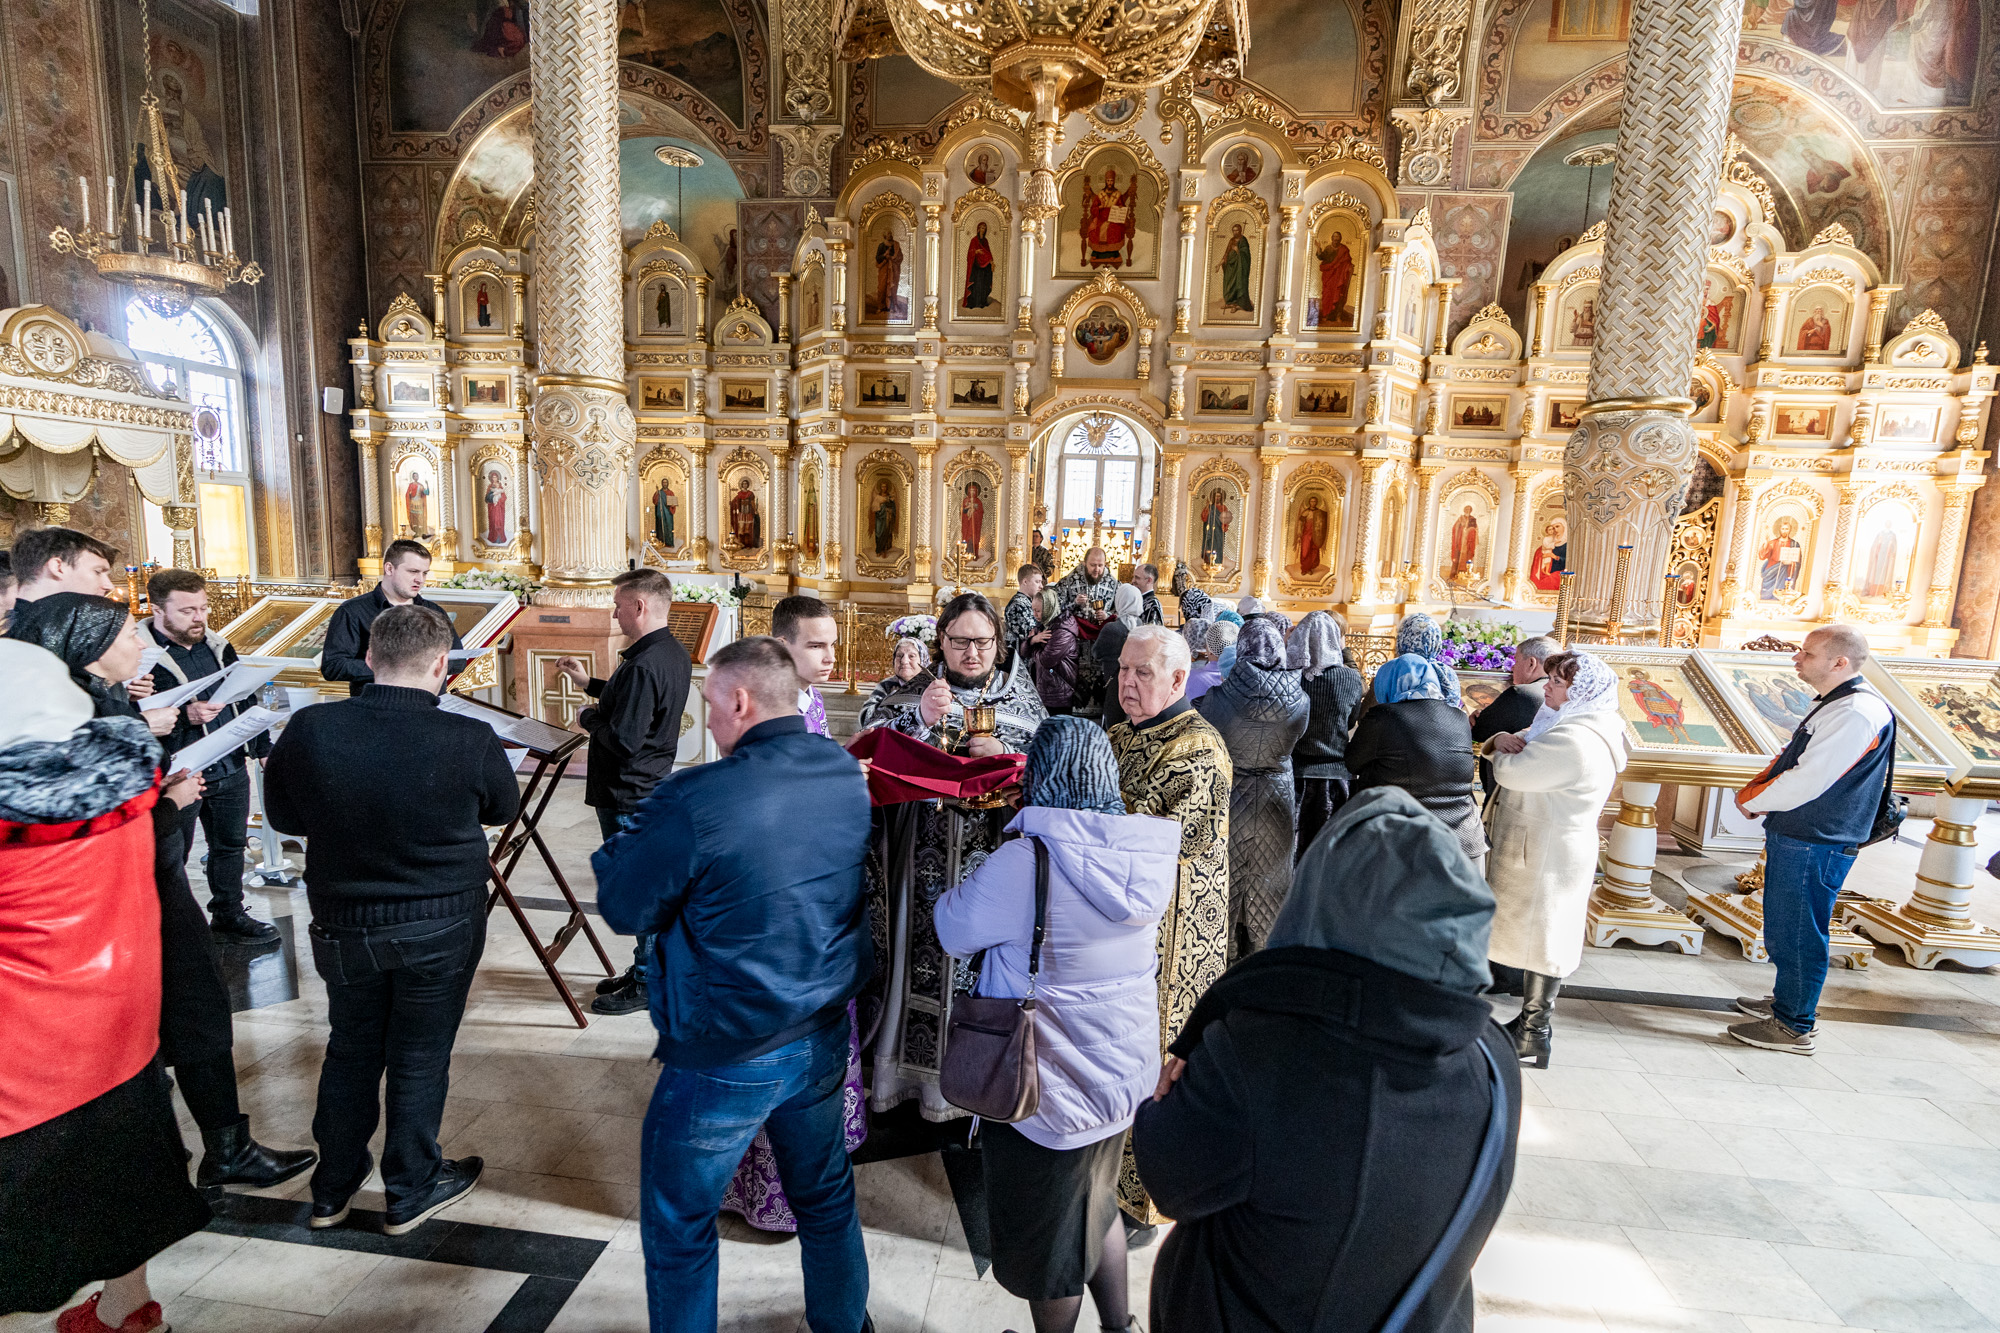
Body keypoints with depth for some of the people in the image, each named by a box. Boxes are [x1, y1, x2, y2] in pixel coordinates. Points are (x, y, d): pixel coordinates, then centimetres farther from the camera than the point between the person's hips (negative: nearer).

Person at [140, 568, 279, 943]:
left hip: (231, 769, 6)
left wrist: (263, 747, 14)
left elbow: (246, 699, 17)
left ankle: (229, 915, 35)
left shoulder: (218, 646, 8)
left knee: (231, 844, 18)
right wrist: (185, 716, -30)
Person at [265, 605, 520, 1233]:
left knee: (350, 1050, 23)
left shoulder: (309, 730, -15)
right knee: (420, 1059, 14)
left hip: (342, 923, 3)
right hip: (440, 927, -3)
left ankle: (333, 1188, 42)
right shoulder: (470, 741, -24)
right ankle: (412, 1192, 33)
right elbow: (504, 809, -4)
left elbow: (282, 815, 3)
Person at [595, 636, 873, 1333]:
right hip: (824, 1039, 6)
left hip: (725, 1060, -6)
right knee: (827, 1198, 28)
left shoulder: (696, 801, -26)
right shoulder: (848, 774, -7)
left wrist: (624, 840, 4)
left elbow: (624, 909, -13)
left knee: (678, 1228, 21)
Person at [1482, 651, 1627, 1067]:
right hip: (1540, 849, 10)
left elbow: (1510, 771, -26)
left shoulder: (1574, 740, -23)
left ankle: (1534, 1032, 12)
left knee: (1540, 936, 0)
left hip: (1549, 856, -10)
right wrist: (1504, 739, -8)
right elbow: (1519, 745, 16)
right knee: (1540, 936, 17)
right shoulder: (1563, 726, 12)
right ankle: (1532, 1022, 30)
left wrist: (1503, 752, -3)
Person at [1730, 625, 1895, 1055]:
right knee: (1782, 929, 23)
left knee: (1796, 935, 2)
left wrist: (1753, 801, -9)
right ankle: (1788, 999, 39)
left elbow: (1806, 782, -24)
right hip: (1793, 838, 10)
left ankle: (1793, 1027, 15)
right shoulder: (1834, 704, 12)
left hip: (1815, 847, -10)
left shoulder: (1858, 714, -21)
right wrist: (1755, 788, 2)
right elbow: (1789, 759, 17)